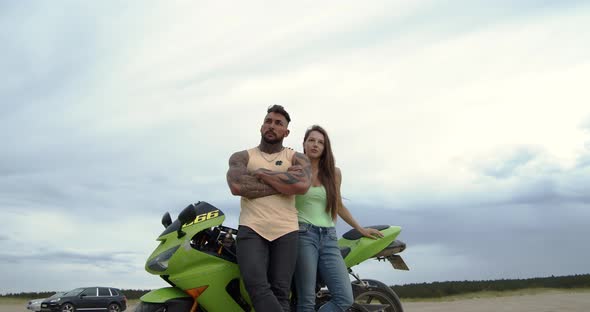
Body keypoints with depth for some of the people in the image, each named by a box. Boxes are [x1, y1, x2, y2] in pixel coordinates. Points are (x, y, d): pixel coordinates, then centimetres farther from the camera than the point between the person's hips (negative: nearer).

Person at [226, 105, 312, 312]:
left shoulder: (298, 159, 13)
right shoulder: (241, 157, 13)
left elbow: (302, 185, -10)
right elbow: (237, 186, -9)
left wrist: (261, 173, -4)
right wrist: (284, 182, -7)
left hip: (286, 231, 1)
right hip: (252, 229, 0)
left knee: (280, 293, -5)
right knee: (257, 286, -21)